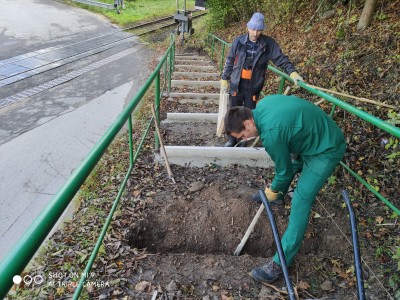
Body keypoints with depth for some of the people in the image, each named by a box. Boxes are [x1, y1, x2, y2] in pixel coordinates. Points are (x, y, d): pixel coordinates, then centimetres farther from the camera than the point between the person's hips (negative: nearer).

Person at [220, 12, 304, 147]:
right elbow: (230, 61, 4)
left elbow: (281, 59, -6)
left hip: (254, 86, -1)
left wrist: (292, 72, -21)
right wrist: (224, 79, 6)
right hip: (236, 84, 1)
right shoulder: (239, 41, -5)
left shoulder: (269, 43, -7)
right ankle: (232, 139, 27)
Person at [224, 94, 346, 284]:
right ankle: (278, 196, 57)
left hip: (326, 150, -9)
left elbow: (284, 171, -17)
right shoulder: (262, 104, -7)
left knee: (301, 200, -12)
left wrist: (273, 190, 2)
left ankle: (281, 263, -8)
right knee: (292, 165, 27)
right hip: (315, 135, 10)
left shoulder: (271, 133, -32)